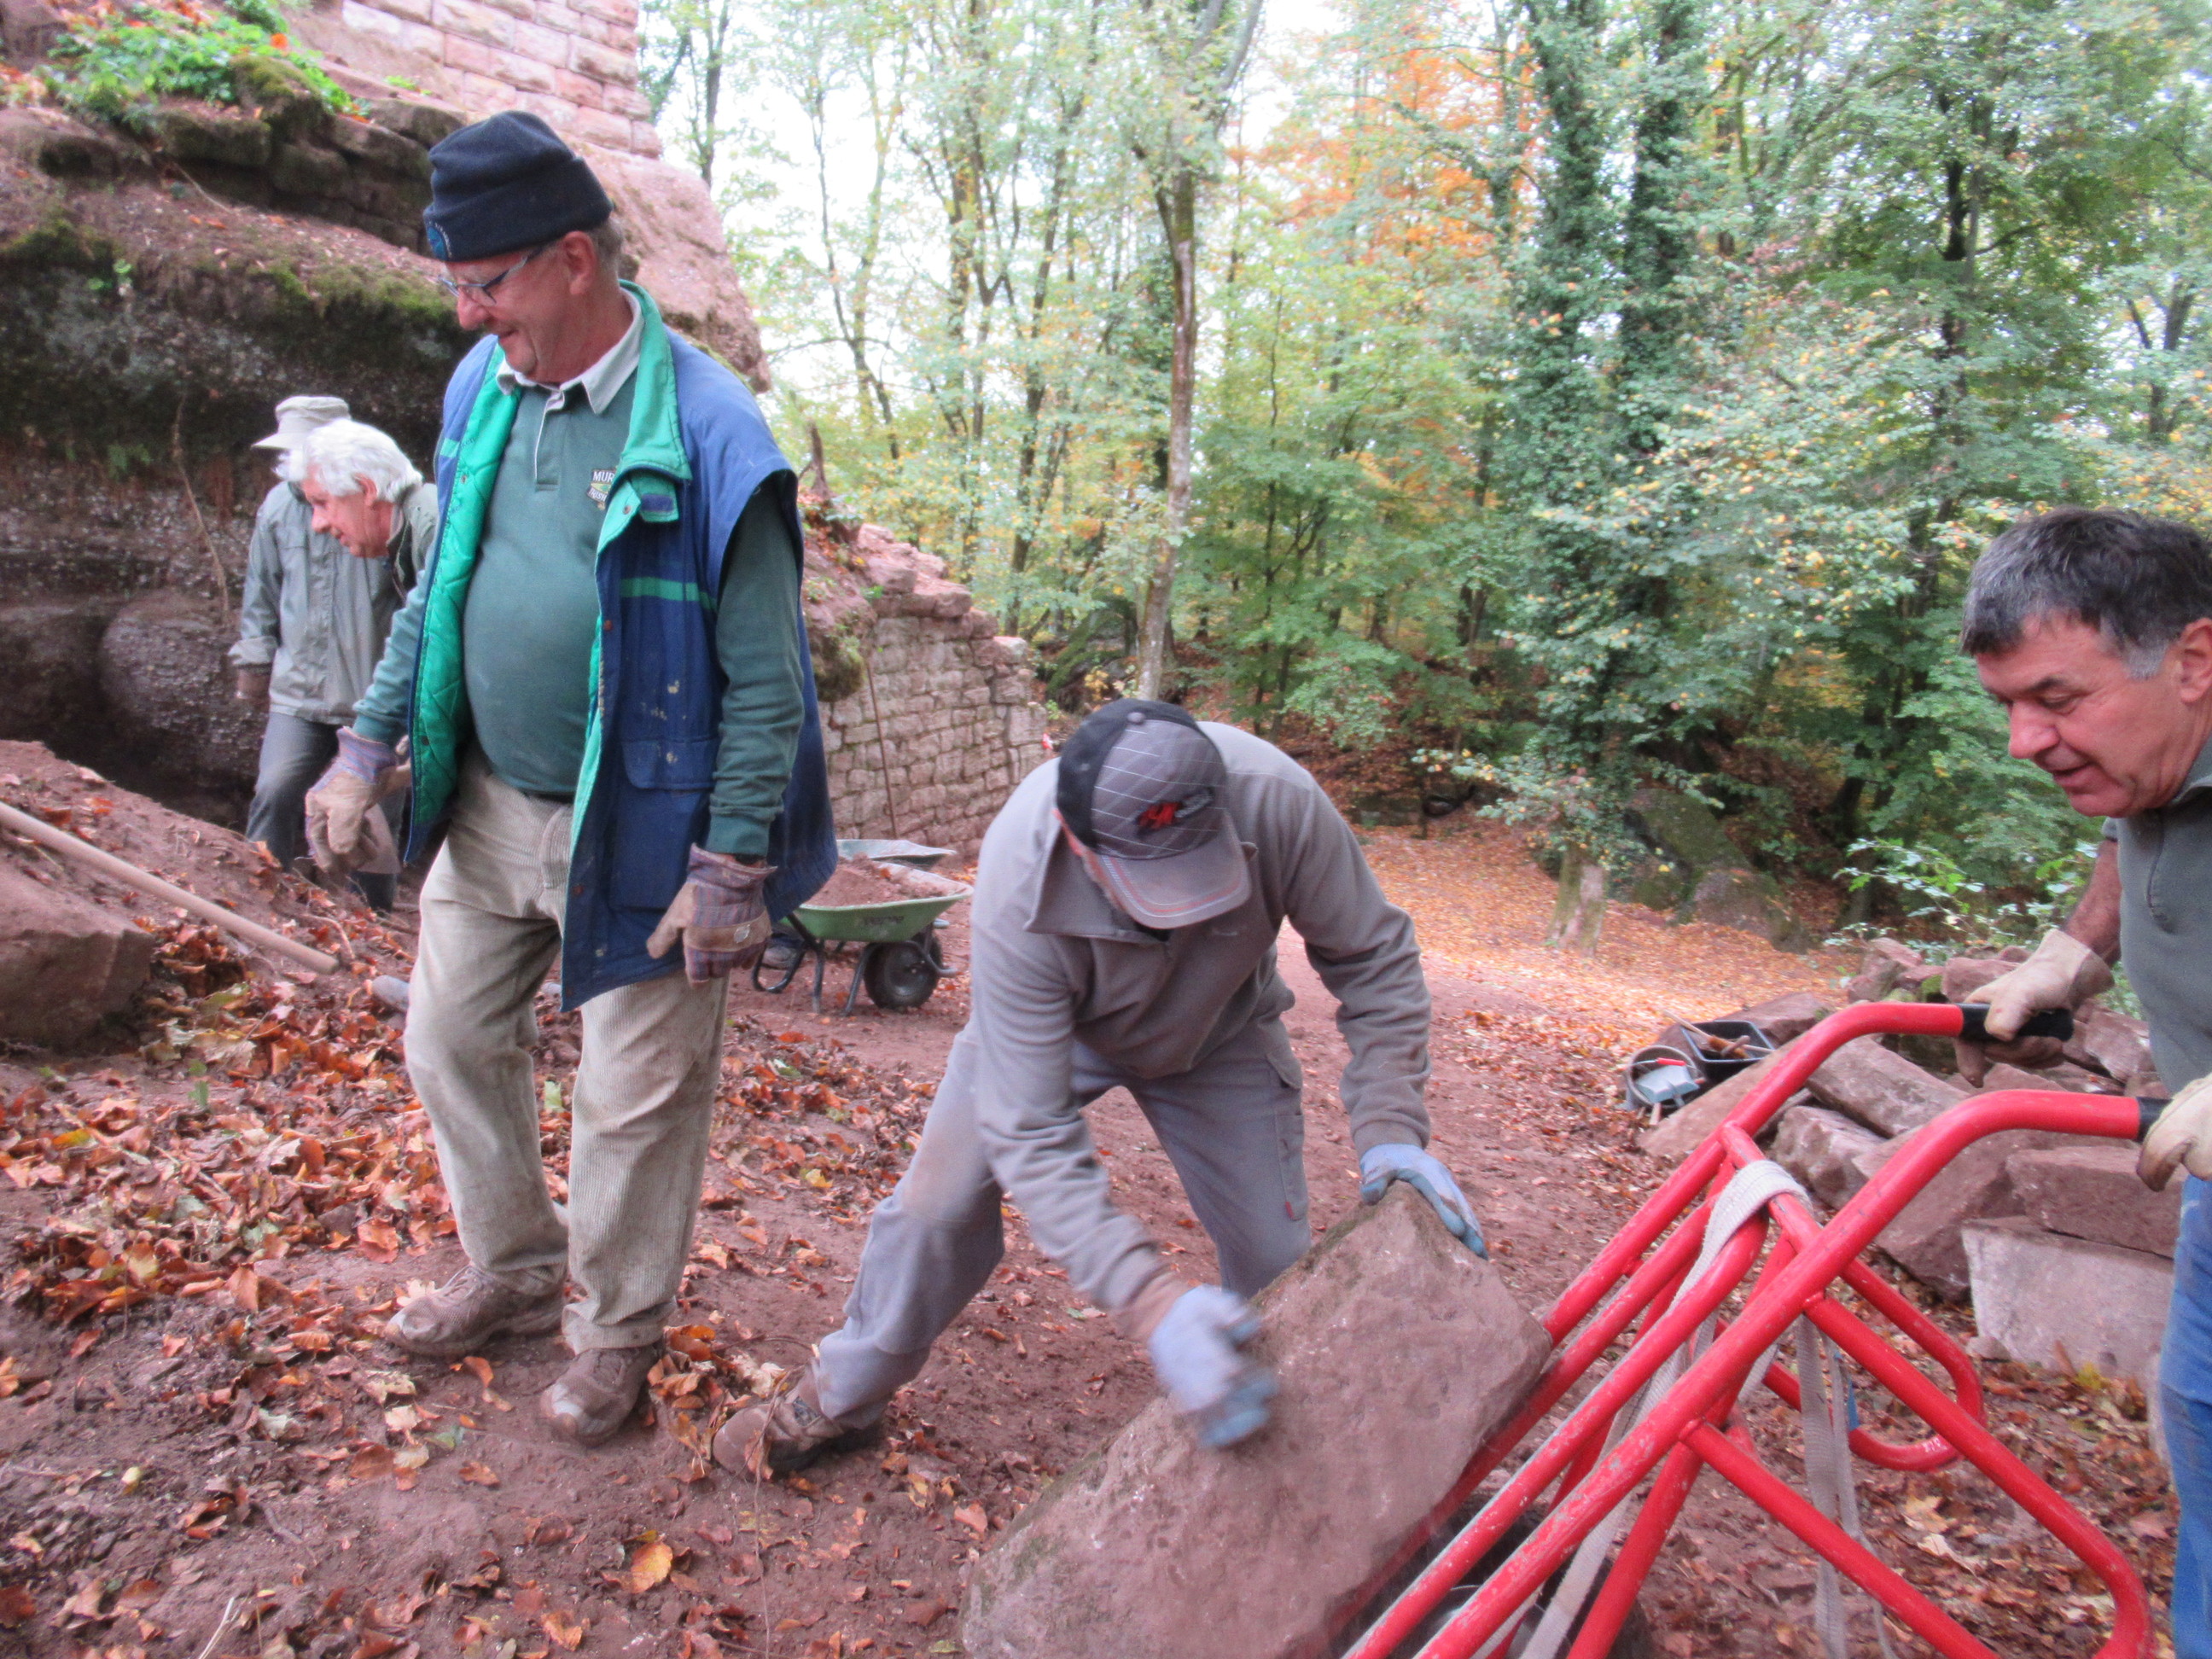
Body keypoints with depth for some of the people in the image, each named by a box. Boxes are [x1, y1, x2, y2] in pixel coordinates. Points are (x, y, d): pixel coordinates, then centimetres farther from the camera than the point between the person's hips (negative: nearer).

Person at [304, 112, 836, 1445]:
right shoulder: (482, 389, 3)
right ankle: (515, 1270, 43)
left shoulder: (707, 434, -18)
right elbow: (438, 589, 15)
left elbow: (765, 676, -17)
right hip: (486, 805, 7)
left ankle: (617, 1334, 31)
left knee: (637, 1096, 7)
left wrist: (735, 864, -18)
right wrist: (370, 744, 10)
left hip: (634, 827, -7)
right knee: (453, 1043, 19)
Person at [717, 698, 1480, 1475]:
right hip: (1043, 1022, -1)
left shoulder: (1277, 801, -40)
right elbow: (1032, 1138, -40)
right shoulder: (1017, 895, -42)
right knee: (937, 1204, -5)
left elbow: (1372, 956, -21)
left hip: (1217, 1030, 2)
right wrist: (1153, 1304, -50)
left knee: (1275, 1252, -5)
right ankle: (840, 1399, 22)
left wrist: (1390, 1125, -32)